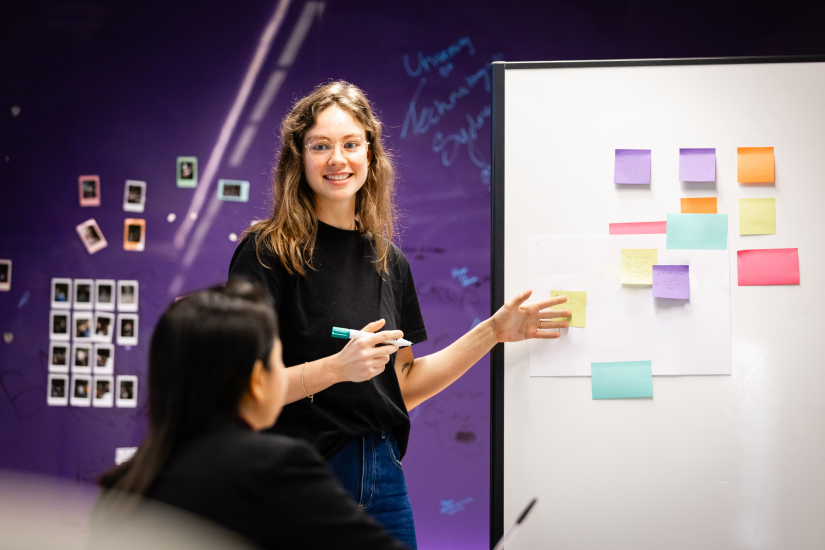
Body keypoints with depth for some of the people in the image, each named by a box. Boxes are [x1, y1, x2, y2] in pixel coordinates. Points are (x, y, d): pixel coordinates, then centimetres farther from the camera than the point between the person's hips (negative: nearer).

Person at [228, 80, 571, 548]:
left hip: (382, 475, 5)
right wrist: (336, 368, -26)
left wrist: (493, 332, 9)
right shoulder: (267, 253, -9)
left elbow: (403, 388, 13)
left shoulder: (388, 261, 10)